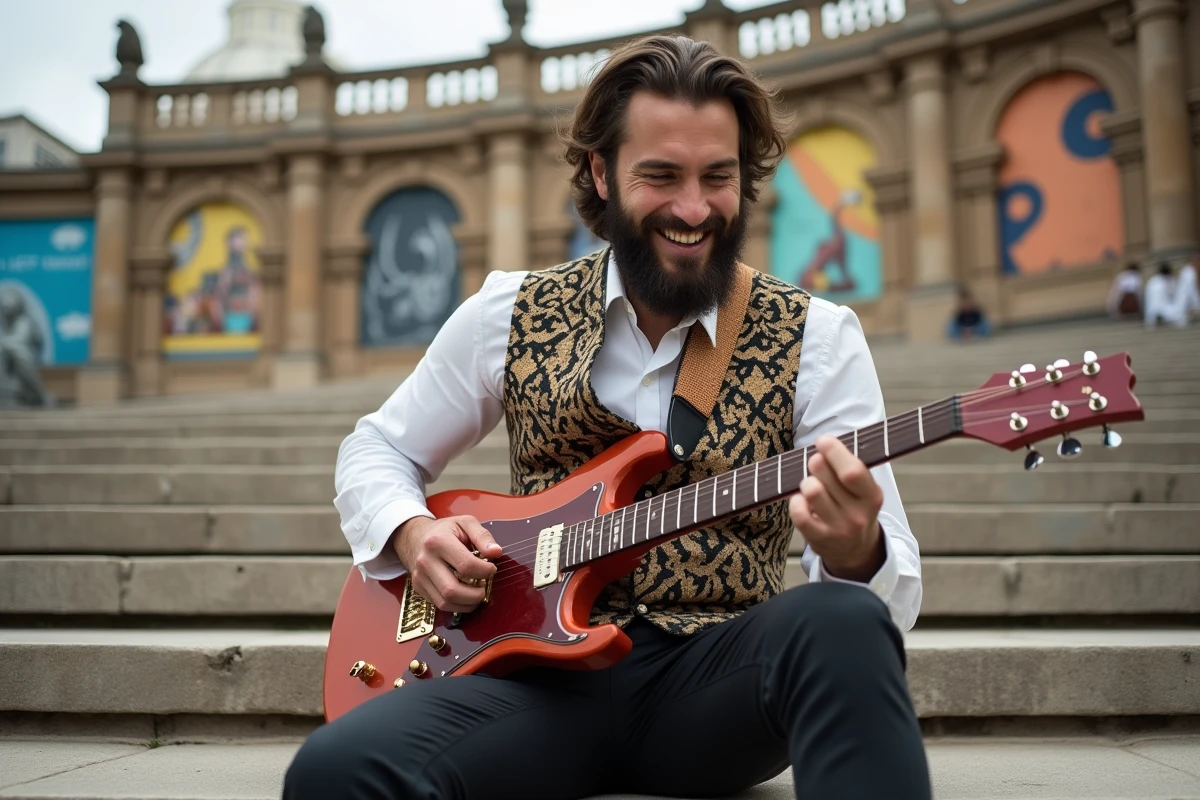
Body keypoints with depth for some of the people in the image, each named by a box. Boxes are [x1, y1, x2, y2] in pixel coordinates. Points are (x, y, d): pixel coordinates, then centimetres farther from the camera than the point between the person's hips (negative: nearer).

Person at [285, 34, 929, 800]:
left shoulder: (816, 337, -1)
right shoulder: (512, 315, 5)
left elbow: (895, 593, -5)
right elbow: (374, 450, 17)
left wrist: (856, 553, -30)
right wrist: (414, 533, -6)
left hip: (721, 678, -1)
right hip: (547, 673, 1)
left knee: (843, 621, -34)